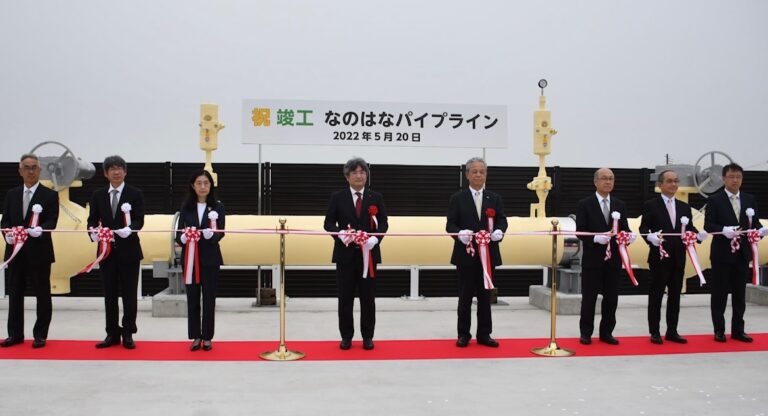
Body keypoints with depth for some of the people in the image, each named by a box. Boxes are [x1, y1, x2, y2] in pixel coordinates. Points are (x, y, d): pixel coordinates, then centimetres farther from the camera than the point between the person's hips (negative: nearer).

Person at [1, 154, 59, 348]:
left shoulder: (50, 195, -1)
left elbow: (51, 221, -9)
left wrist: (40, 230, -29)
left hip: (39, 252, -4)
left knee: (42, 295, 2)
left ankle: (40, 334, 12)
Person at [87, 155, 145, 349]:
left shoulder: (135, 194, 0)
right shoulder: (98, 195, 9)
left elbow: (139, 220, -8)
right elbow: (92, 219, 7)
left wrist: (129, 229, -29)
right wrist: (93, 232, -15)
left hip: (129, 251, -3)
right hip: (107, 250, 3)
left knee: (129, 294, 3)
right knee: (109, 294, 8)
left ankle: (128, 334, 12)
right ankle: (112, 334, 17)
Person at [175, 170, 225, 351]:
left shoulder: (218, 206, -1)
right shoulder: (186, 207, 4)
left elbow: (221, 233, -8)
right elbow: (179, 232, 2)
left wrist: (211, 235, -29)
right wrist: (182, 238, -21)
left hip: (210, 259, -1)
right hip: (190, 258, 2)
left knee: (209, 298, 4)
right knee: (192, 298, 6)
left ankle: (207, 337, 14)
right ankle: (196, 336, 16)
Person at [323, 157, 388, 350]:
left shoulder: (376, 197, 7)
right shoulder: (337, 197, 4)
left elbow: (383, 223, 1)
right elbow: (328, 223, 0)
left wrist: (375, 238, -18)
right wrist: (340, 233, -20)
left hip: (368, 253, 1)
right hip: (345, 253, 0)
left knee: (368, 297, 6)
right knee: (345, 297, 5)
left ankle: (367, 336, 17)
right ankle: (346, 336, 17)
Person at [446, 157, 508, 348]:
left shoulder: (495, 198, 10)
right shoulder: (457, 198, 2)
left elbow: (502, 221, 4)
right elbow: (450, 224, -3)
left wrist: (499, 231, -19)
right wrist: (460, 233, -24)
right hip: (466, 254, -2)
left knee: (485, 296, 8)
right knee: (465, 296, 5)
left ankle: (484, 334, 18)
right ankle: (463, 334, 15)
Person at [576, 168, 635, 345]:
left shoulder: (620, 205, 11)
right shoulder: (585, 204, -3)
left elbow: (624, 229, 9)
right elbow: (580, 232, -7)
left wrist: (629, 235, -13)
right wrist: (596, 238, -23)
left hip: (614, 259, 4)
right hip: (593, 258, -4)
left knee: (611, 297, 8)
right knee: (589, 297, 3)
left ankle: (606, 332, 19)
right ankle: (586, 332, 14)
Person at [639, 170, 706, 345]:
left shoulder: (684, 207, 13)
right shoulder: (650, 205, -2)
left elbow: (689, 228, 8)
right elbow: (643, 228, -8)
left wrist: (698, 234, -13)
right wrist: (651, 236, -28)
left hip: (678, 257, 5)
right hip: (659, 256, -5)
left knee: (675, 296, 10)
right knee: (656, 295, 2)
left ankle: (672, 331, 18)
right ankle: (654, 332, 9)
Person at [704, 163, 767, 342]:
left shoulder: (750, 199, 9)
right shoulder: (715, 200, -3)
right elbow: (708, 225, -9)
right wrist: (724, 230, -26)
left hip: (742, 253, 4)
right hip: (722, 253, -4)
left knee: (739, 293, 9)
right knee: (719, 294, 3)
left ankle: (738, 330, 17)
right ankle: (719, 330, 12)